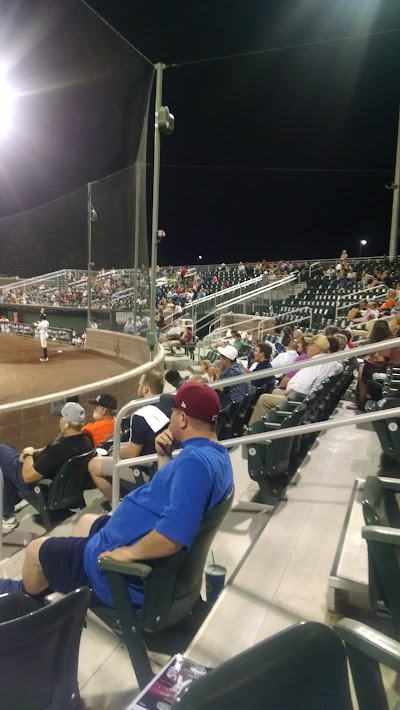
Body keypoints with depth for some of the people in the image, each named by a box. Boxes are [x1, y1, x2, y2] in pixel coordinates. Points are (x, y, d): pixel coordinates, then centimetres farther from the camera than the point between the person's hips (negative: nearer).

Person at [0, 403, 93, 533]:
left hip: (34, 482, -8)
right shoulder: (86, 440, -11)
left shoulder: (59, 449, -37)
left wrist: (28, 454, -11)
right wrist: (35, 451, -2)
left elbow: (28, 477, -27)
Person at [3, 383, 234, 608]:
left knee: (36, 550, 11)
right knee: (87, 522, 33)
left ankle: (25, 594, 45)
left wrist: (129, 552, -26)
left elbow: (173, 535, -41)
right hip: (143, 540, 10)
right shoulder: (216, 455, 2)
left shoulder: (195, 460, -32)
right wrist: (164, 456, -1)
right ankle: (39, 584, 52)